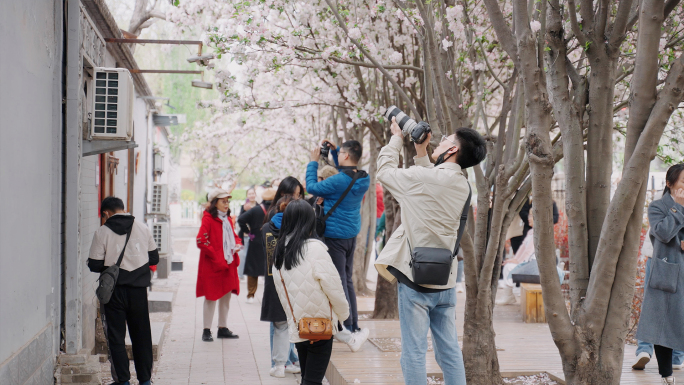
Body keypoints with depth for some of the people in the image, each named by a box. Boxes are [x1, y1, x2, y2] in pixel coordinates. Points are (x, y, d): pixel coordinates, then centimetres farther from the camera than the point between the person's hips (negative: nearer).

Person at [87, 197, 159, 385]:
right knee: (142, 336, 13)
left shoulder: (102, 232, -6)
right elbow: (154, 258, 8)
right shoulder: (143, 228, 3)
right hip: (138, 290, 3)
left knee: (115, 337, 6)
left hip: (114, 291, -3)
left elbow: (94, 265, -7)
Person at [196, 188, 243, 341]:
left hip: (229, 265, 8)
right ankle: (207, 330, 6)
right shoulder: (208, 219, -11)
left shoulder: (228, 219, 13)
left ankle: (223, 328, 23)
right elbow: (201, 241, -18)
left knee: (226, 296, 13)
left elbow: (233, 235, 26)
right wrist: (216, 257, -19)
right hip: (213, 266, -8)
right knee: (211, 297, -2)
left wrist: (237, 244, 2)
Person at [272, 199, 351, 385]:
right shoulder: (314, 248, -15)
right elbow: (333, 287, -12)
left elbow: (281, 292, 8)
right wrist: (344, 313, 5)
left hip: (296, 326, 6)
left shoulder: (279, 251, 5)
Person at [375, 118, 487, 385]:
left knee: (414, 353, -2)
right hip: (446, 282, 7)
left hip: (416, 281, -6)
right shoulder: (463, 186, 6)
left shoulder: (422, 177, -14)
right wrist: (421, 152, 21)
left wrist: (396, 138, 14)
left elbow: (385, 171, 1)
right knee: (450, 352, 12)